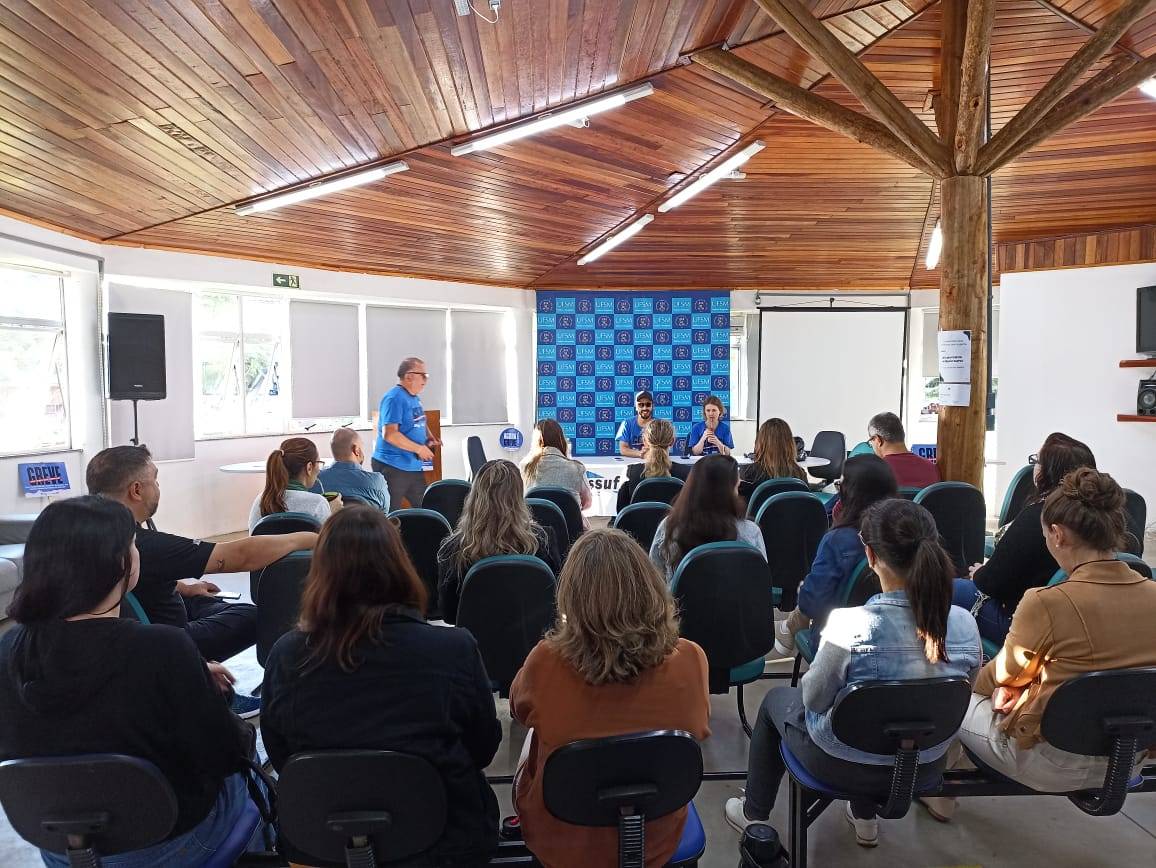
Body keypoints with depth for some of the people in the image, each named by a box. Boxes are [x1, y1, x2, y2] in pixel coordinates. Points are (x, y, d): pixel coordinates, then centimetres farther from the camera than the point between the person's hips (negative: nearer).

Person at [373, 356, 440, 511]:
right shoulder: (394, 398, -16)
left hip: (414, 467, 9)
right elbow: (389, 434, -24)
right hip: (392, 468, -9)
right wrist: (419, 448, -19)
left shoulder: (415, 398, 13)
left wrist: (429, 438, 8)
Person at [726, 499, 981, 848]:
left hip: (845, 764, -4)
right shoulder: (965, 624, -19)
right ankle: (866, 818, 47)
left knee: (777, 698, 26)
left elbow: (814, 699, -18)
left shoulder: (849, 625, -34)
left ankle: (754, 813, 42)